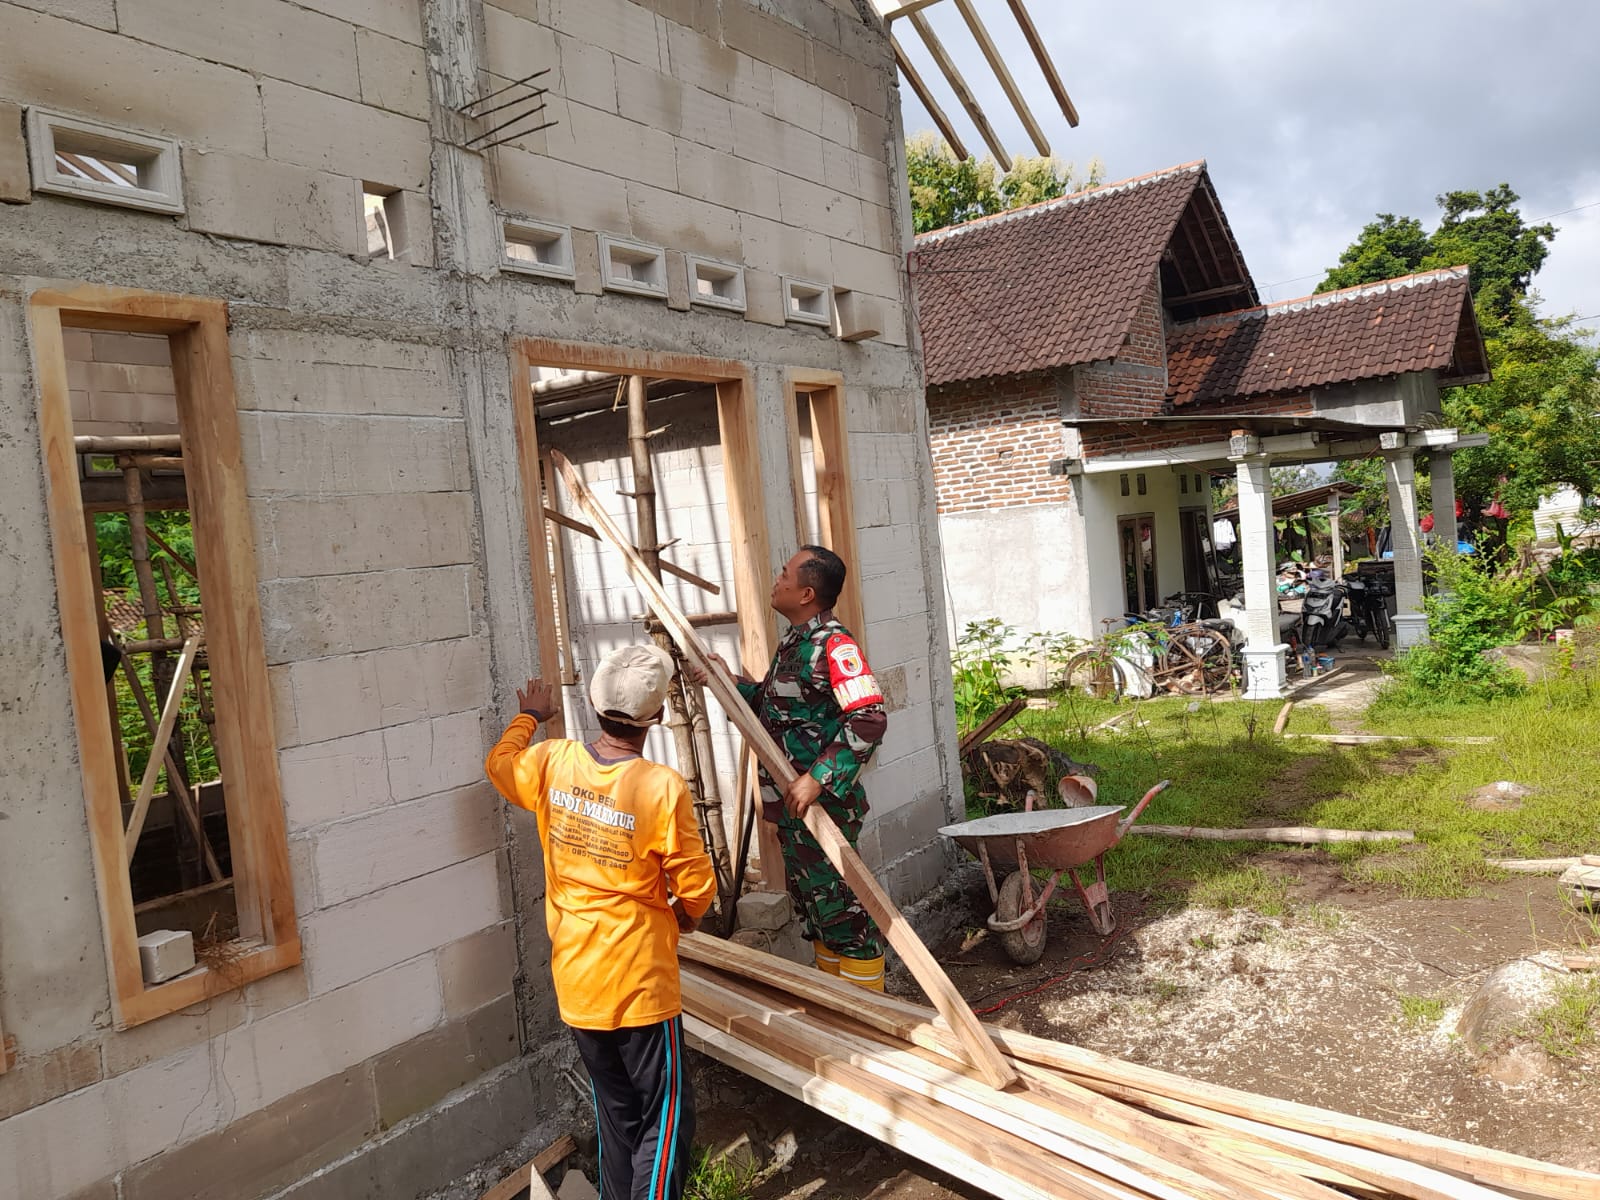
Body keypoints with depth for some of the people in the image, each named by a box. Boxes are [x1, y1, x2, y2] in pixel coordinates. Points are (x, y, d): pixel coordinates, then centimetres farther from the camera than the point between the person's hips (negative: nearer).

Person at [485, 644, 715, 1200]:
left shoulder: (551, 763, -8)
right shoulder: (663, 788, -22)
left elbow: (500, 763, 16)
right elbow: (697, 886, -13)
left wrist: (528, 717, 33)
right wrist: (685, 914, 9)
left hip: (576, 983, 6)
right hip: (639, 985, -5)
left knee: (615, 1108, 22)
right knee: (666, 1116, 8)